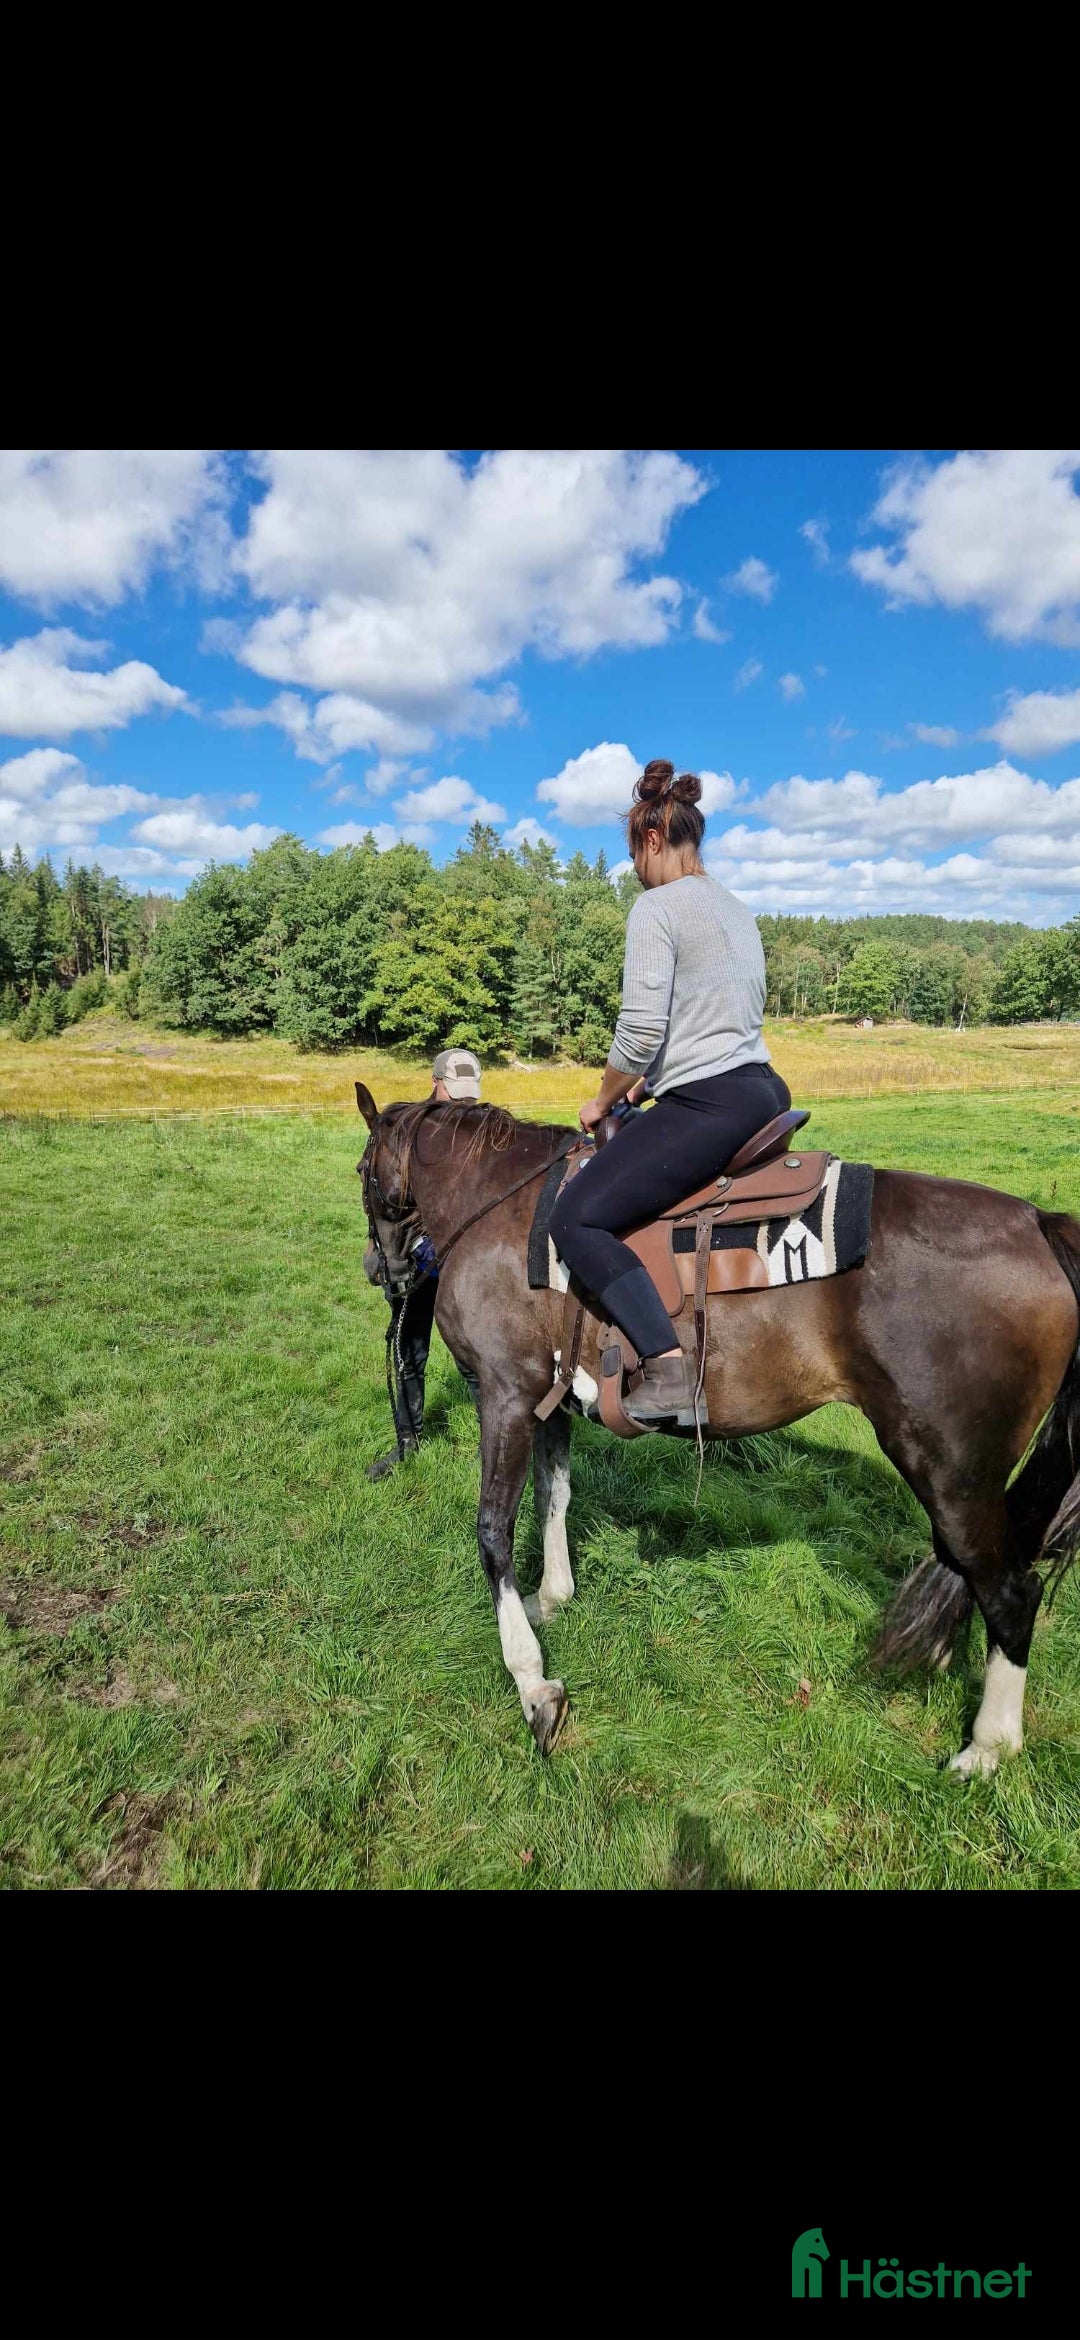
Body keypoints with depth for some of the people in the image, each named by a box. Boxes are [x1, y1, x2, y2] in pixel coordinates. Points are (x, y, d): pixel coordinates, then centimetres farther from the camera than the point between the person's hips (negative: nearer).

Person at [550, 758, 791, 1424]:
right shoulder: (740, 910, 19)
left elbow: (641, 1032, -17)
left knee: (578, 1219, -11)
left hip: (705, 1105, -10)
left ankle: (671, 1368, -22)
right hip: (763, 1091, 10)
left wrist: (602, 1101, 0)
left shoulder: (657, 907, -9)